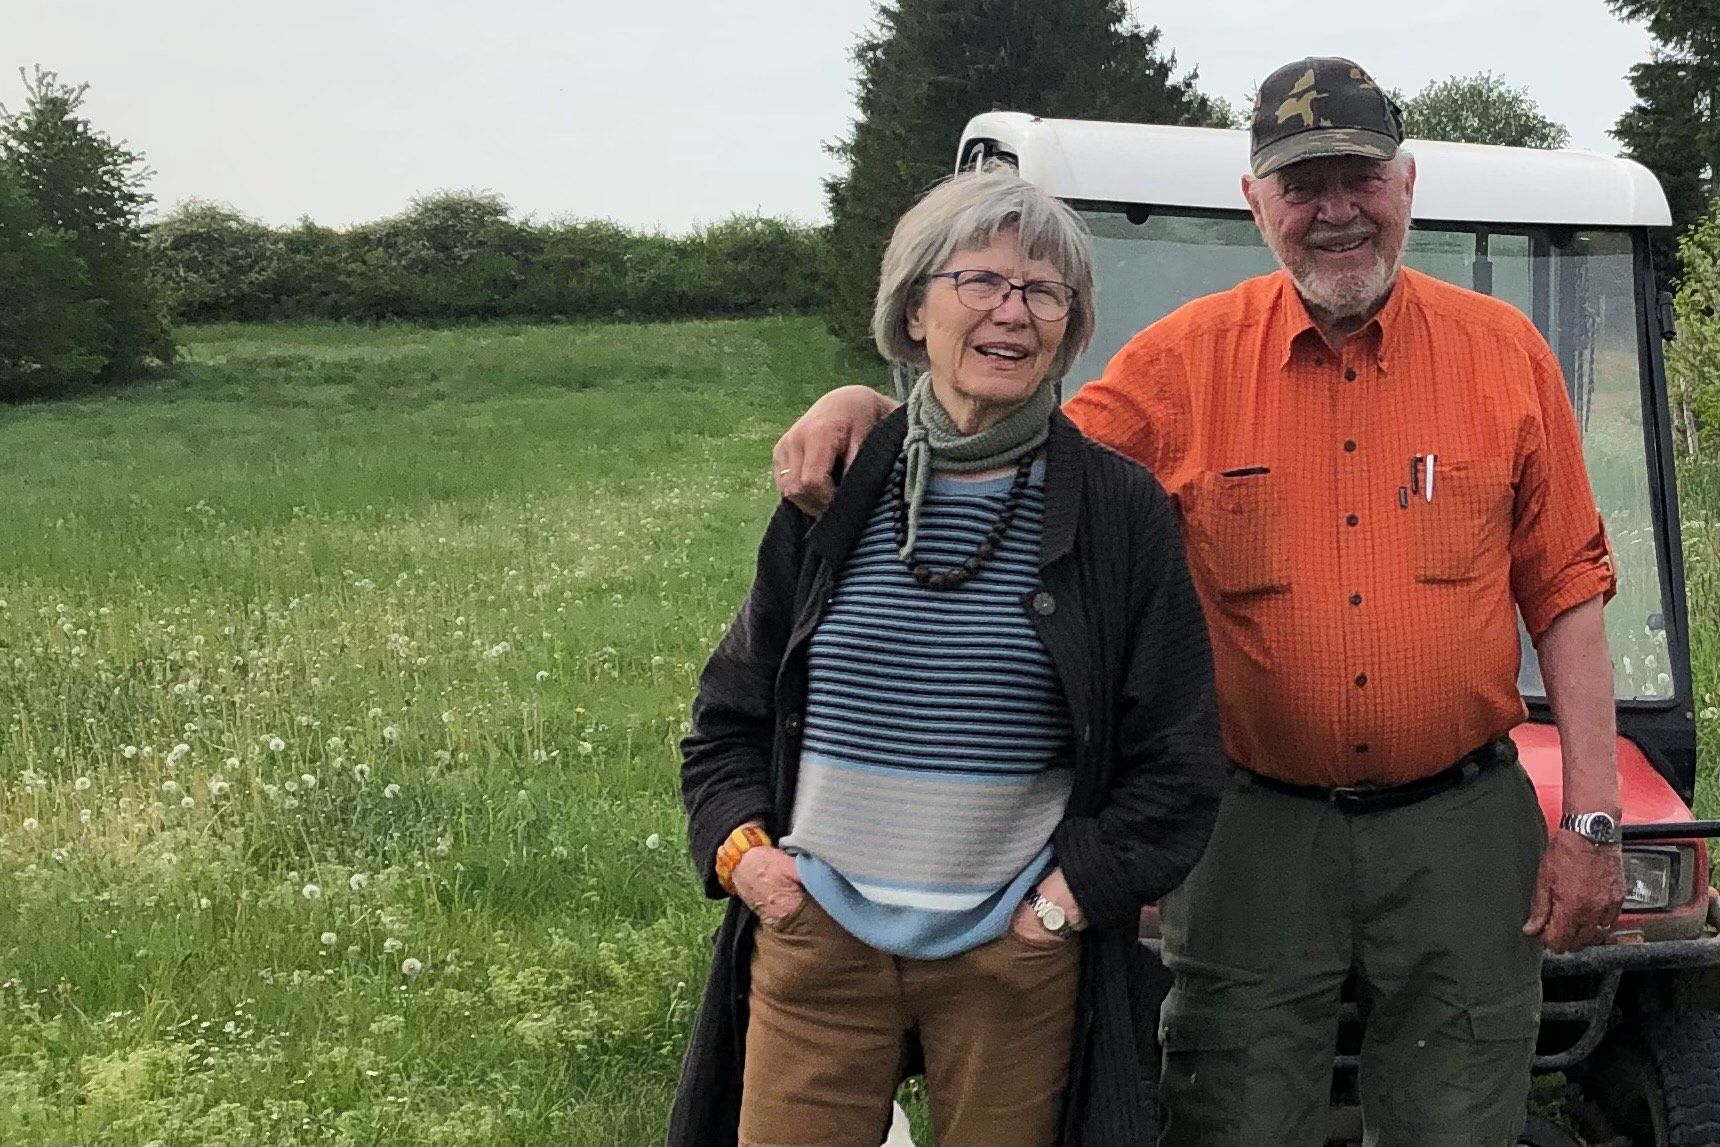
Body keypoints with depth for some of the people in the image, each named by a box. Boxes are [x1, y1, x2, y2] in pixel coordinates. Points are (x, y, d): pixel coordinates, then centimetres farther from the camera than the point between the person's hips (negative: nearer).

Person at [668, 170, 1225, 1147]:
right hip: (815, 936, 2)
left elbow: (1177, 762, 1)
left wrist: (1075, 891, -8)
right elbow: (730, 714, 13)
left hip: (1016, 957, -1)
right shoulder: (833, 493, 4)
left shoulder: (1122, 510, -2)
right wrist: (736, 841, -1)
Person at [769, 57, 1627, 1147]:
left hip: (1461, 824, 1)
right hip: (1255, 829, 0)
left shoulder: (1503, 351, 1)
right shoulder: (1186, 360, -1)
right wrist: (869, 404, -16)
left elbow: (1565, 592, 2)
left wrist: (1592, 822, -2)